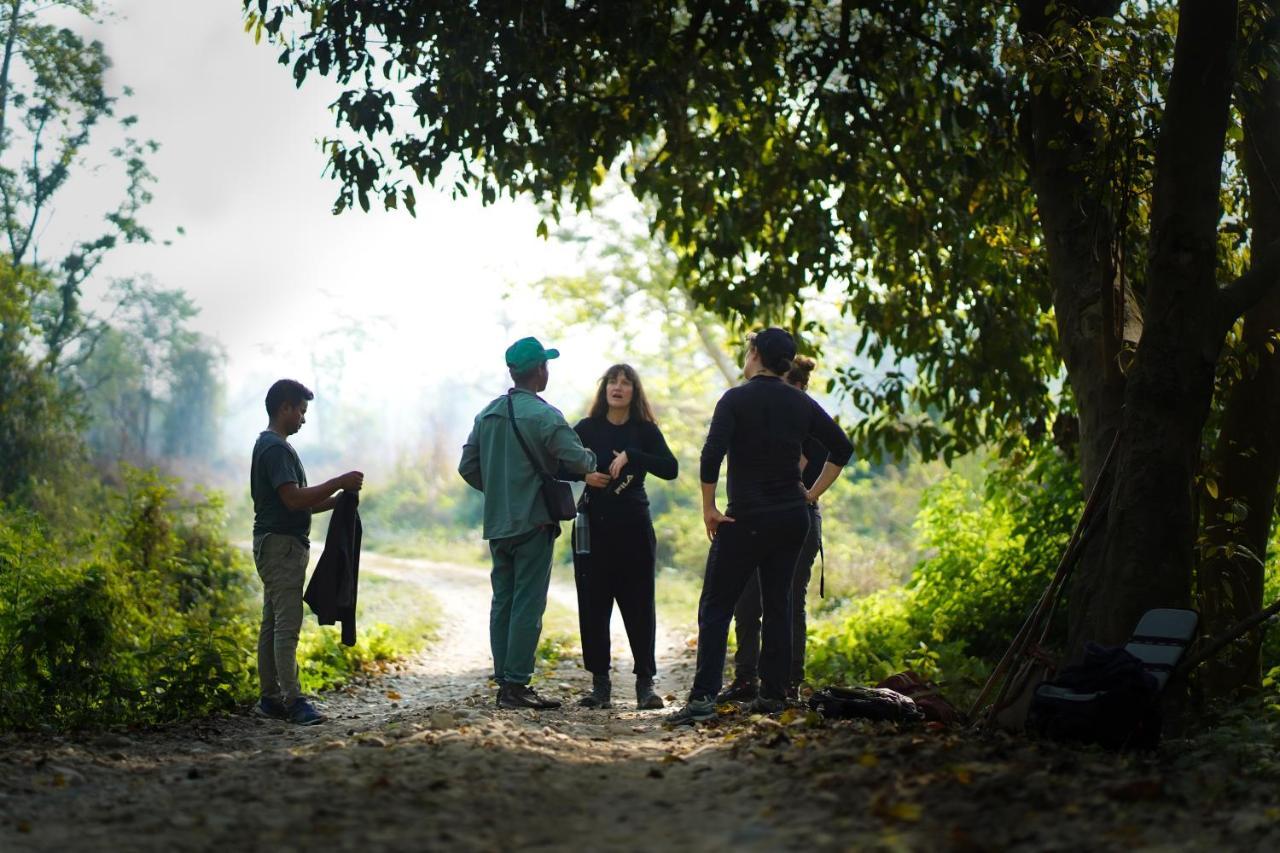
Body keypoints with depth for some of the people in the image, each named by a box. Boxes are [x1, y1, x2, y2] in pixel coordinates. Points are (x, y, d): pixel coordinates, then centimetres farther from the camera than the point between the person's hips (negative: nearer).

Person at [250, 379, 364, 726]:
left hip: (277, 544, 11)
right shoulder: (275, 448, -14)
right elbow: (293, 498, -23)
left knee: (273, 624, 10)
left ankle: (271, 698, 14)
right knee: (287, 625, -12)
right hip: (281, 544, -11)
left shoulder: (272, 446, 20)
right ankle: (292, 700, -14)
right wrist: (339, 483, -18)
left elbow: (298, 503, 20)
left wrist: (338, 498, 9)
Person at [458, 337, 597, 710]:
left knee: (502, 602, 10)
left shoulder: (488, 413, 9)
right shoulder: (544, 415, -13)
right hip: (533, 522, -7)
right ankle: (516, 684, -6)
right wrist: (592, 459, 5)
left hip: (497, 524, 7)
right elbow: (577, 461, -17)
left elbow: (468, 466, 12)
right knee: (528, 604, -4)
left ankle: (504, 681, 13)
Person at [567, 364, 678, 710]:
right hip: (593, 526, 1)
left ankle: (645, 682, 4)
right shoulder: (587, 429, 6)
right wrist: (583, 474, -13)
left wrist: (630, 455, -21)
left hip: (634, 527, -1)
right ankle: (600, 684, 7)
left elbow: (670, 468, -11)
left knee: (639, 605, -1)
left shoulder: (645, 431, 3)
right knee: (593, 605, 0)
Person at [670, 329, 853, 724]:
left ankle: (703, 697, -11)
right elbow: (842, 449, 12)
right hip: (792, 518, 5)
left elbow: (712, 455, -19)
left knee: (716, 607, -2)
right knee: (778, 605, 13)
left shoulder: (736, 399, -8)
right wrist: (812, 494, 14)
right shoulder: (801, 404, 7)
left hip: (746, 519, -5)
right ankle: (773, 694, 13)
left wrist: (708, 507, -9)